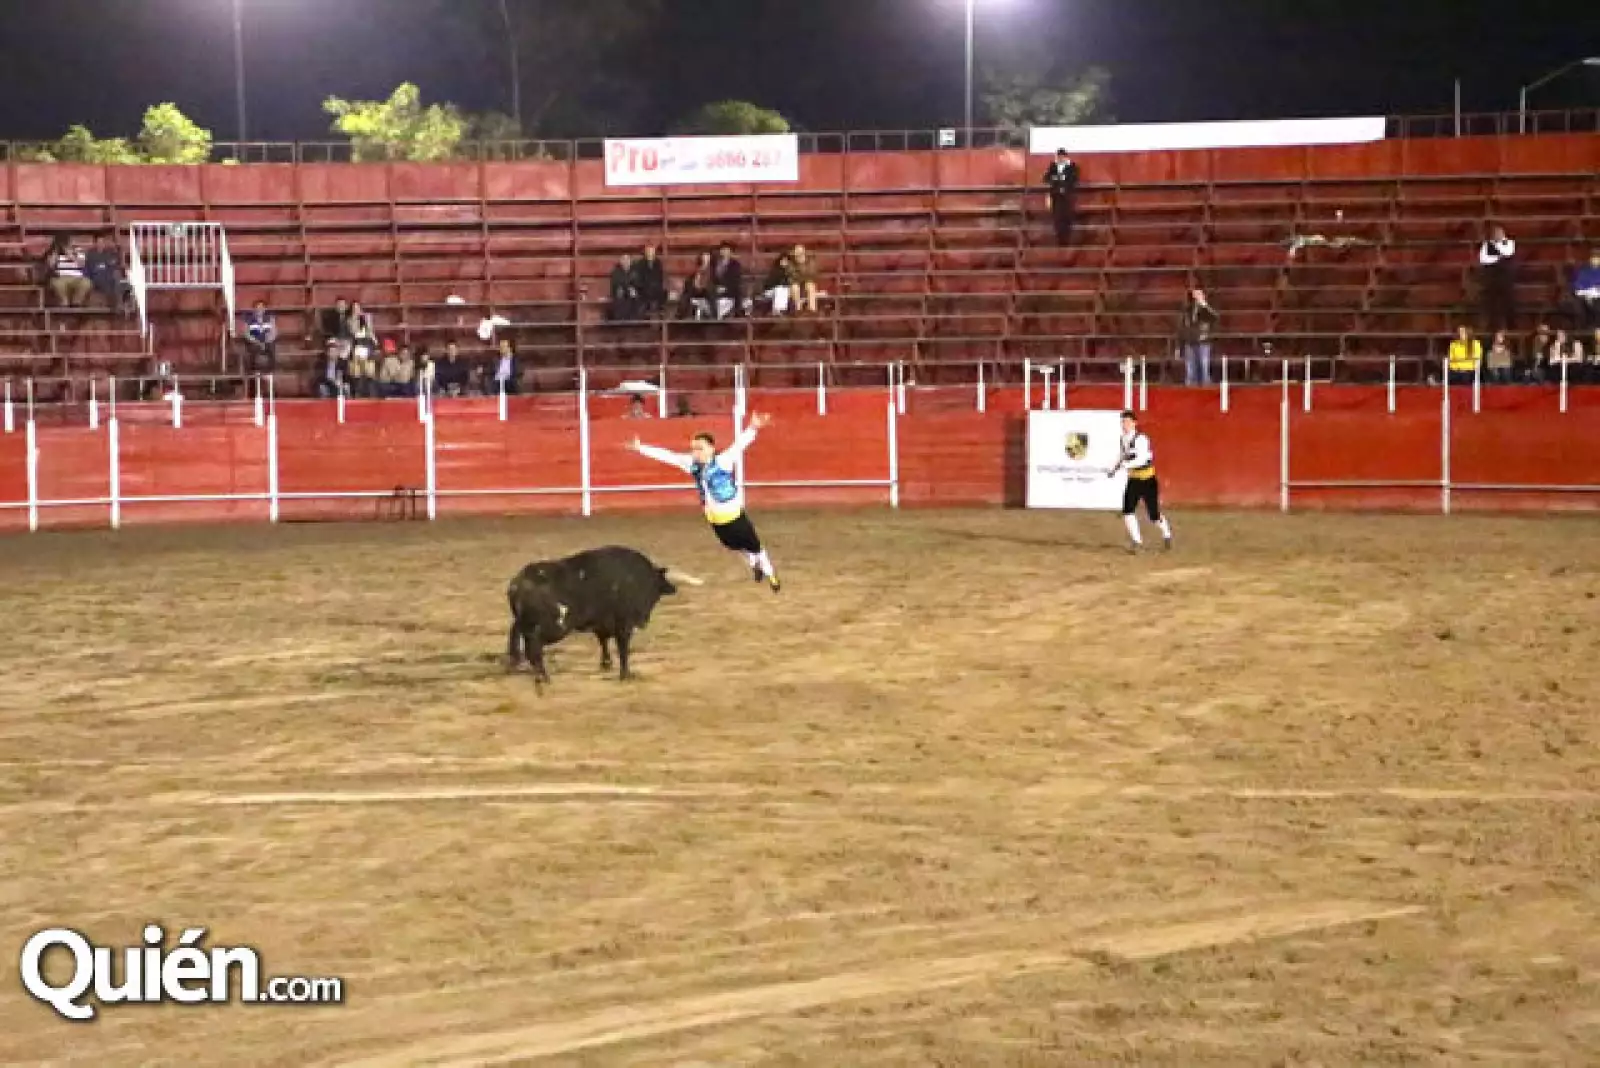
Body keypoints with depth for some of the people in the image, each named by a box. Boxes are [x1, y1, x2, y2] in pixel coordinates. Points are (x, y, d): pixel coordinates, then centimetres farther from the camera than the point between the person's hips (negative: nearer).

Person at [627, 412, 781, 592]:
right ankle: (755, 566, 52)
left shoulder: (723, 460, -22)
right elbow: (667, 455, -3)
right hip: (715, 520, 5)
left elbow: (739, 444, -36)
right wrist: (640, 448, -2)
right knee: (736, 547, 25)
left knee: (754, 546, 8)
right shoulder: (691, 463, -7)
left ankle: (771, 575, 31)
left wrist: (753, 428, -53)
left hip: (735, 516, -5)